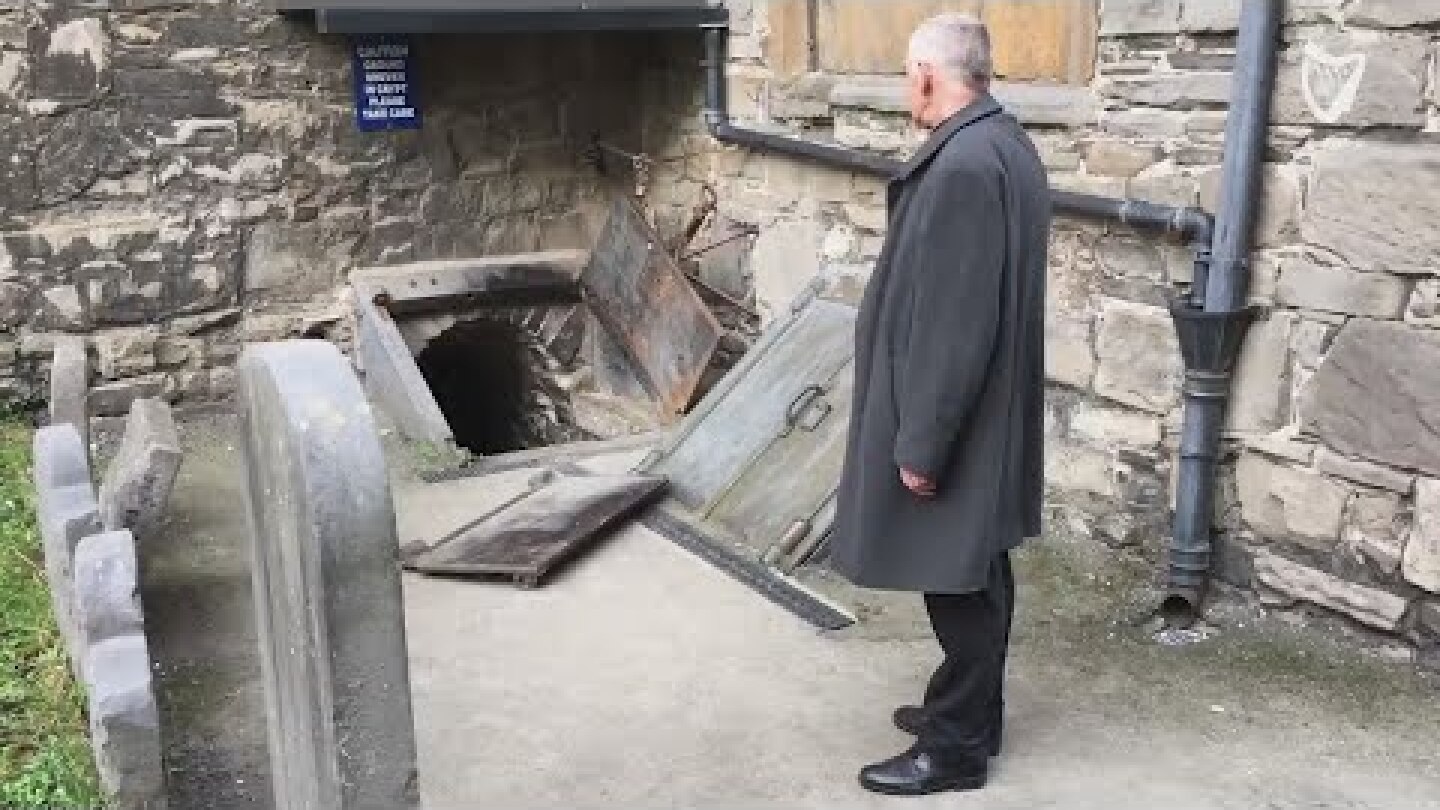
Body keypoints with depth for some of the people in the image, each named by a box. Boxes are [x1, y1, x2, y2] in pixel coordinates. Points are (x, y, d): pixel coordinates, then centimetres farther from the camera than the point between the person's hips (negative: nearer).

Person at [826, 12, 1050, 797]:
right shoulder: (1003, 145, 9)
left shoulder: (963, 165, -24)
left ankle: (955, 747, 18)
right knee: (975, 576, 20)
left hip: (956, 423, -10)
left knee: (959, 584, 3)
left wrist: (920, 443, -19)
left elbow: (953, 324, -25)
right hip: (988, 412, 10)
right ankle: (968, 710, 35)